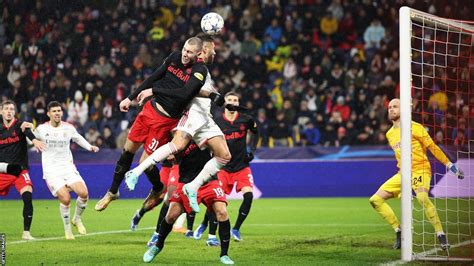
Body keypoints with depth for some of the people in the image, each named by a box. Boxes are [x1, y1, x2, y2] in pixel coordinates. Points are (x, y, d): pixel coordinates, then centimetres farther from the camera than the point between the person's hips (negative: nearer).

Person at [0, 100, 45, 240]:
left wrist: (34, 140, -48)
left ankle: (26, 232, -14)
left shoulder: (20, 125, -6)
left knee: (28, 198, -20)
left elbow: (28, 131, -28)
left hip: (20, 171, -3)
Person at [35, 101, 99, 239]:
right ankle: (67, 229, 2)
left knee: (84, 193, -18)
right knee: (65, 199, -20)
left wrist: (90, 147, 8)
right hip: (51, 171, -3)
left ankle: (77, 219, 11)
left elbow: (78, 138, 23)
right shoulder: (41, 129, -3)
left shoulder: (69, 128, 4)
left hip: (68, 168, 3)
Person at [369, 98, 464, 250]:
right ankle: (399, 232, 3)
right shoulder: (389, 134, 15)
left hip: (420, 170, -7)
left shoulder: (414, 127, -5)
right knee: (375, 200, -4)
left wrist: (450, 165, -6)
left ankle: (441, 235, -29)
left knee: (422, 197, -37)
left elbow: (432, 147, -4)